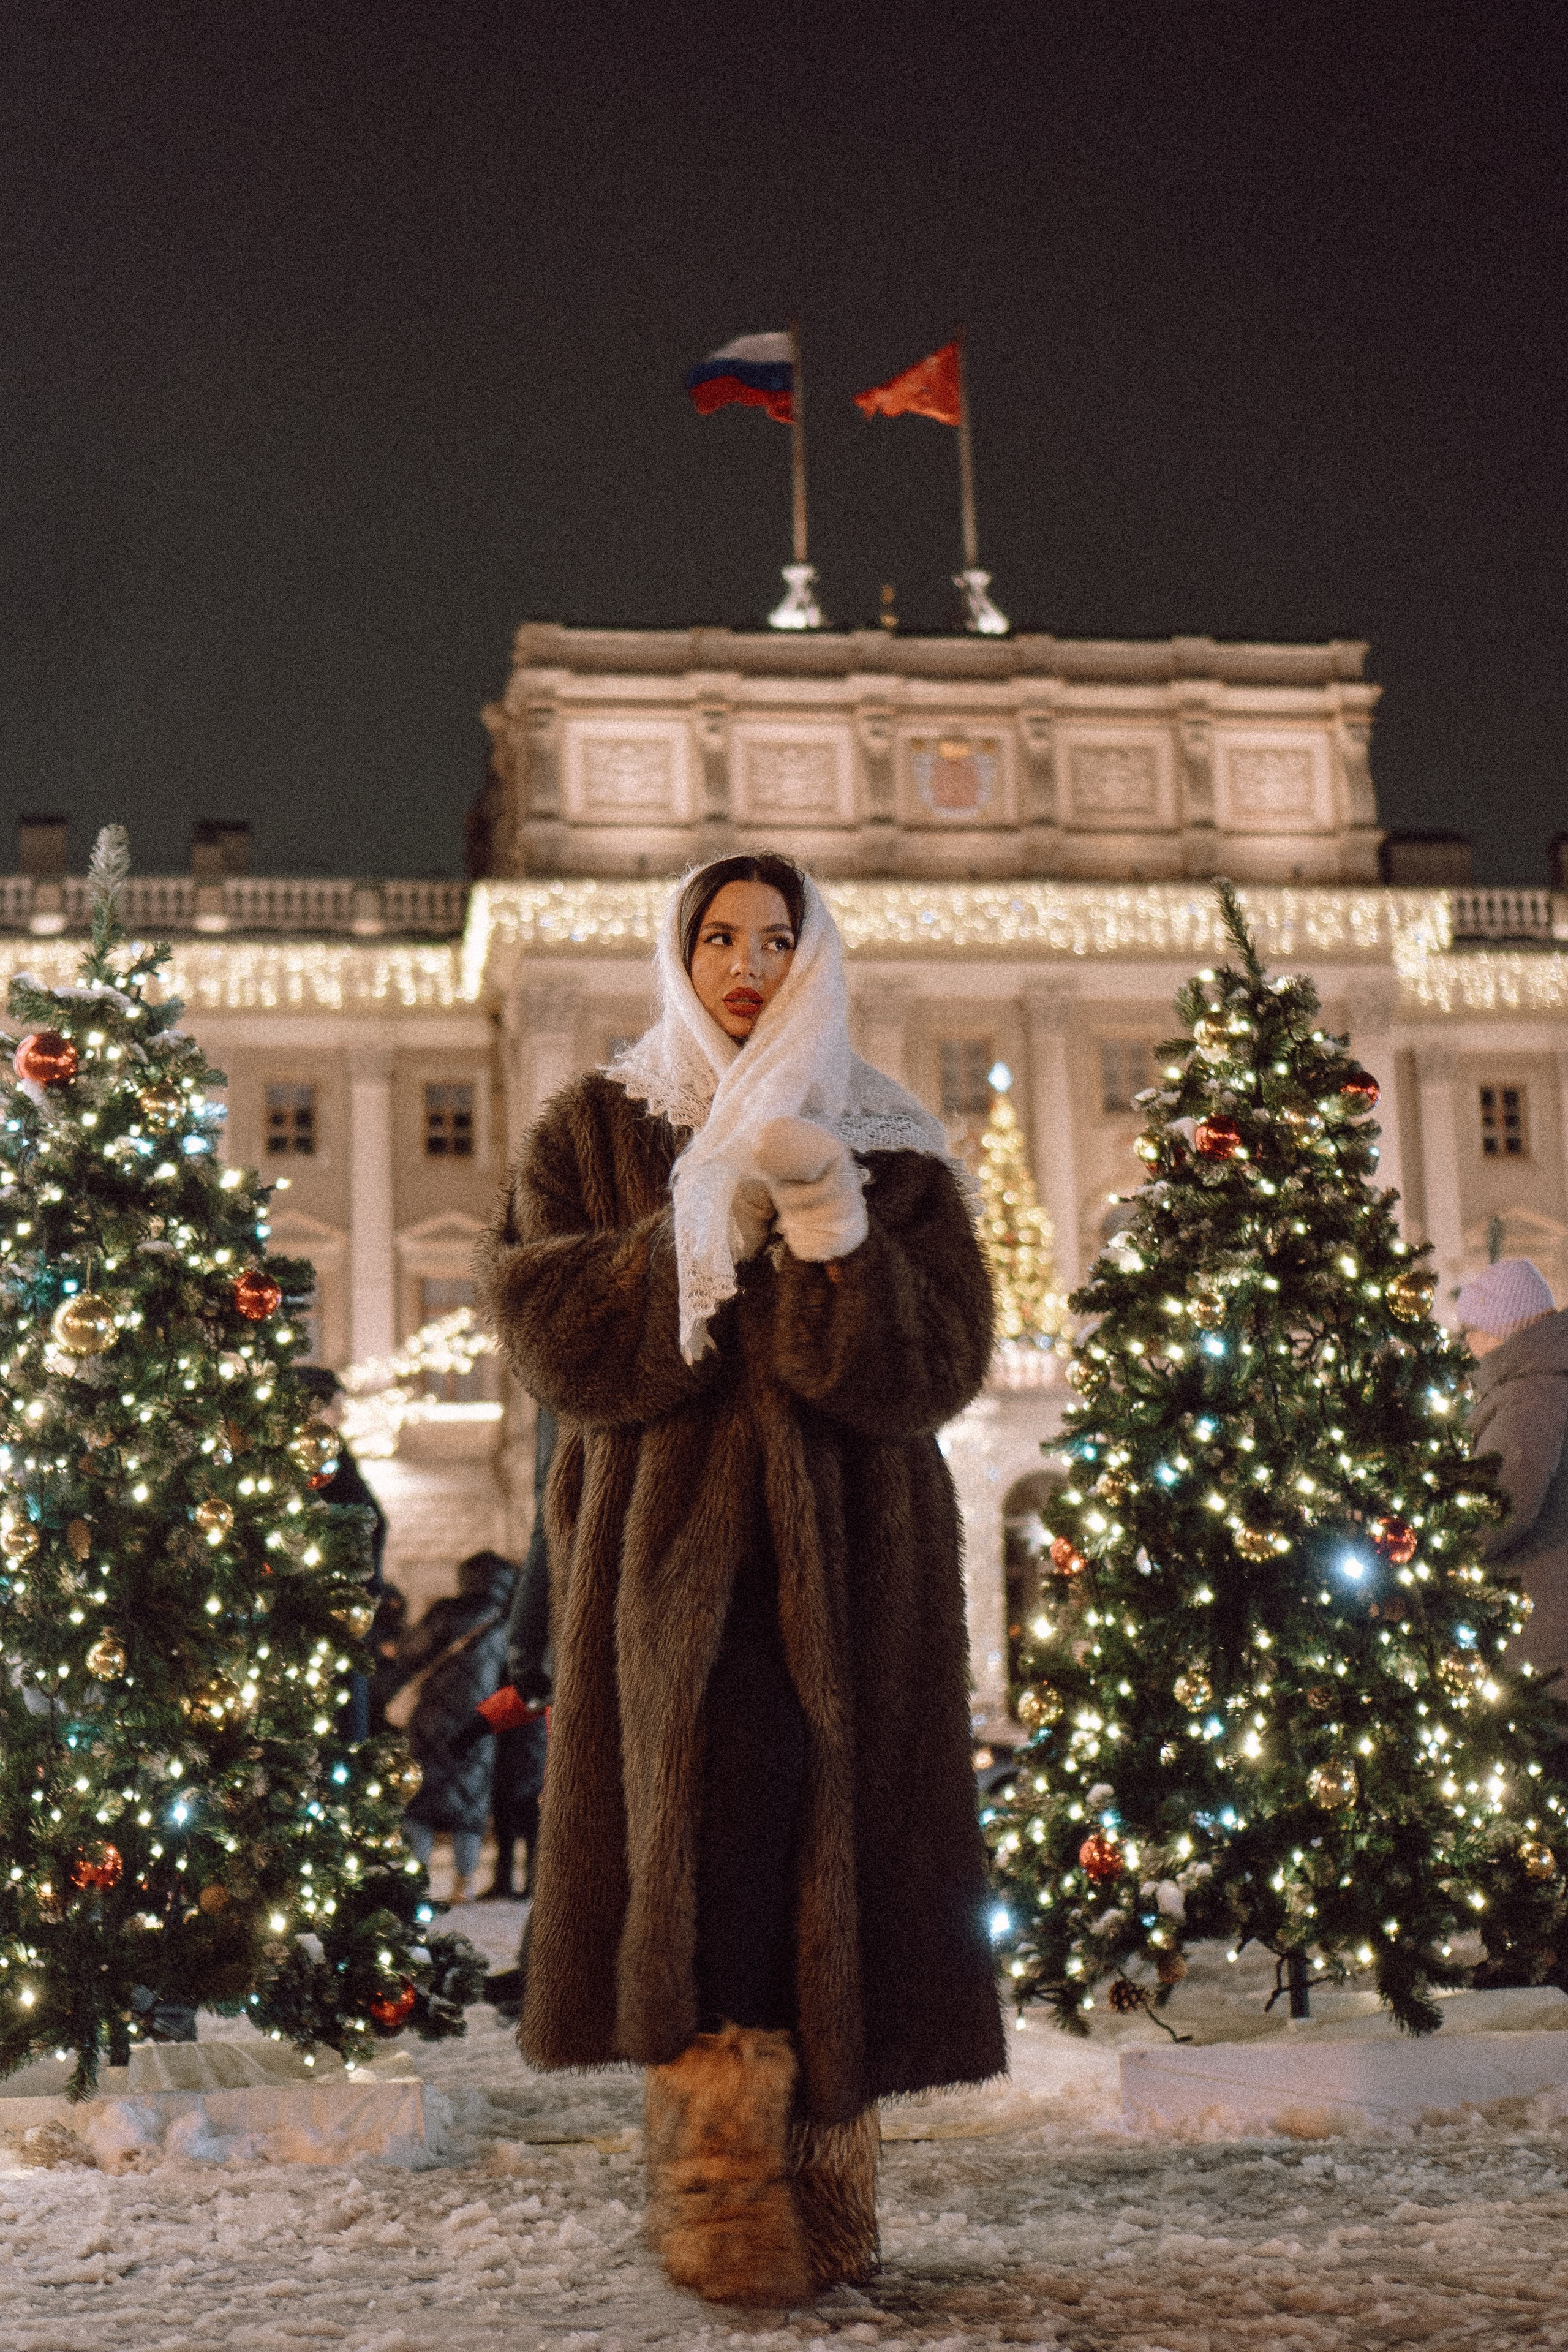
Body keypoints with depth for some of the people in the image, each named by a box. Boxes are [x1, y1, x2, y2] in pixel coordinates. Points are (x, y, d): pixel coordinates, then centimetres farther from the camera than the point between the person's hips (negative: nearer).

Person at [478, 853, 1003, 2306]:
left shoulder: (886, 1148, 12)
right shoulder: (599, 1131, 13)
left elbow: (937, 1359, -1)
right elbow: (542, 1316, -2)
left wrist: (832, 1228, -16)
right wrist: (703, 1233, -12)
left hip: (851, 1548, 1)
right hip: (669, 1533, -1)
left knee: (836, 1827, -4)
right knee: (718, 1776, -19)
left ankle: (824, 2183, 6)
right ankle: (718, 2176, -17)